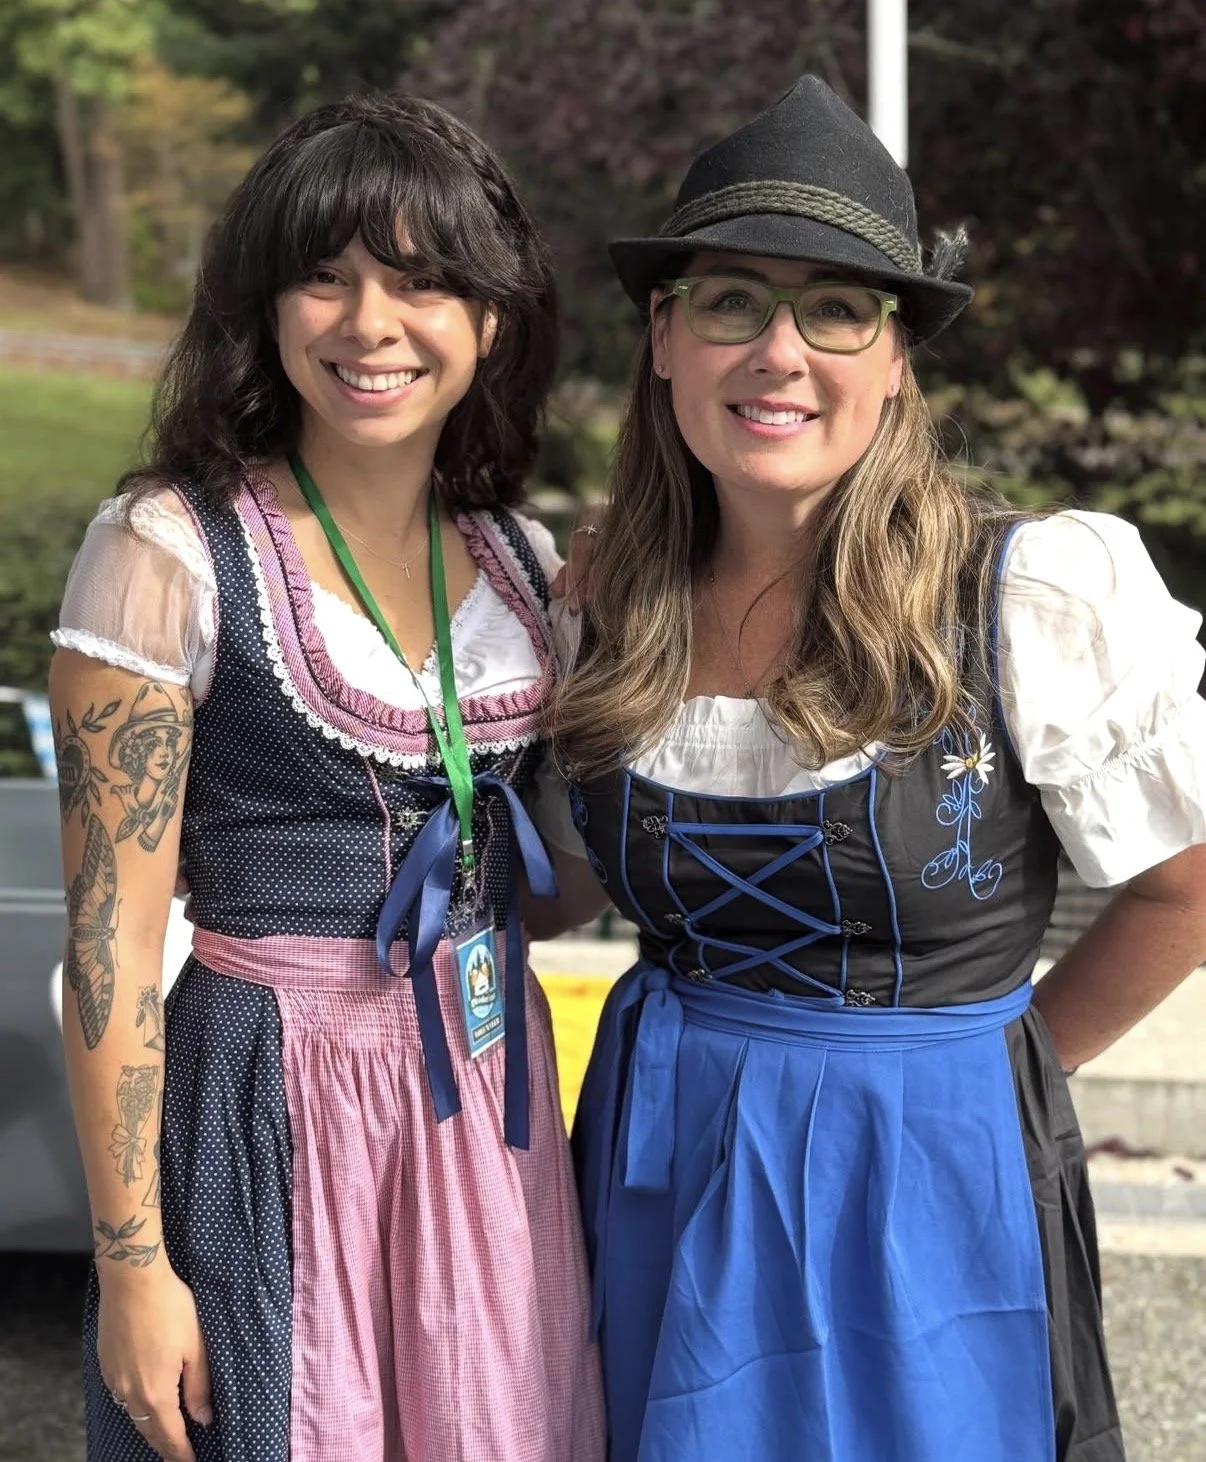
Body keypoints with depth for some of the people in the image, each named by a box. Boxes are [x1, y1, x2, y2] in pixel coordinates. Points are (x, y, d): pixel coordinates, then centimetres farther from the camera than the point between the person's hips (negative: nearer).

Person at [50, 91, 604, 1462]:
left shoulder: (524, 561, 5)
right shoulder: (169, 551, -12)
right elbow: (111, 936, -12)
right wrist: (131, 1262, -12)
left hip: (496, 1093, 5)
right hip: (279, 1109, -5)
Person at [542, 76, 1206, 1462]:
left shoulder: (1044, 597, -16)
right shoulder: (604, 618, -2)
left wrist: (995, 1056, 1)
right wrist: (708, 1056, 6)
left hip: (933, 1188, -4)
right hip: (661, 1168, 4)